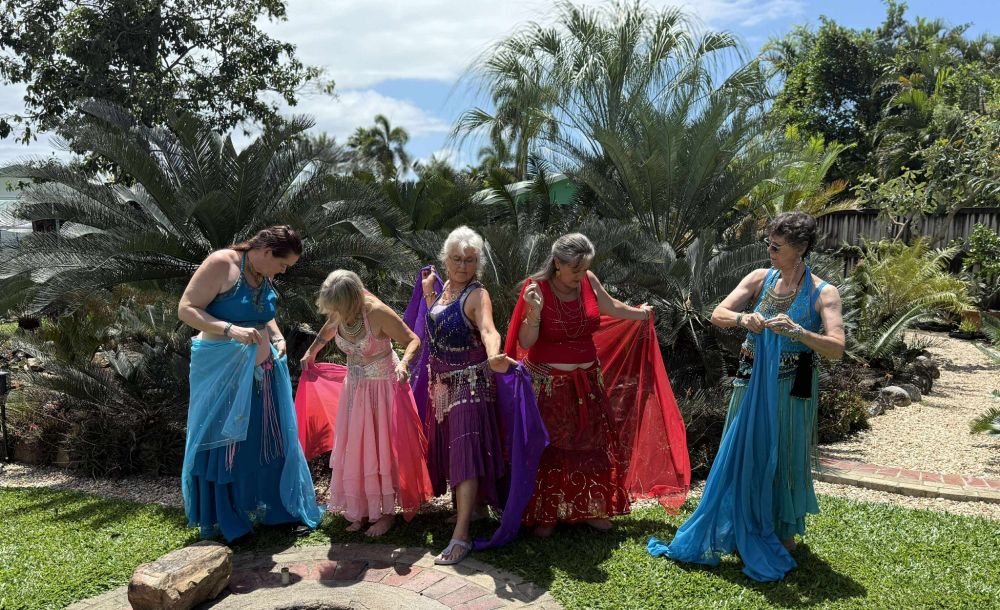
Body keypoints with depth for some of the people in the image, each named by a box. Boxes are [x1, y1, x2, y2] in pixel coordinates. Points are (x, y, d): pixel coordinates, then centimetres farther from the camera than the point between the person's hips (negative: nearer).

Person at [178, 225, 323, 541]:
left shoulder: (265, 278, 7)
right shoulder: (221, 263, -15)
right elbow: (186, 309, -17)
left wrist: (277, 337, 3)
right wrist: (231, 330, -30)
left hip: (261, 372, 7)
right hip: (221, 373, -7)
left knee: (266, 441, 12)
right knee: (219, 444, 4)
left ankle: (269, 508, 28)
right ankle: (215, 520, 20)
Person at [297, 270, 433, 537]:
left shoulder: (377, 312, -27)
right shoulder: (338, 314, -10)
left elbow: (413, 340, -20)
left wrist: (403, 362, -37)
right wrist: (311, 352, 22)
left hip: (383, 387, -6)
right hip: (354, 387, 6)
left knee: (382, 448, 2)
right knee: (354, 449, 9)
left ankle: (387, 512, 17)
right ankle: (361, 509, 24)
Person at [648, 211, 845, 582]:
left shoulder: (822, 294, -11)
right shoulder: (760, 278, 0)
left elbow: (836, 349, -20)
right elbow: (717, 315, -4)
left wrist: (797, 331, -35)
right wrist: (742, 318, -25)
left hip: (789, 391, -4)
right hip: (751, 383, 4)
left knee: (781, 458, 8)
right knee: (744, 454, 13)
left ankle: (784, 535, 30)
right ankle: (745, 530, 33)